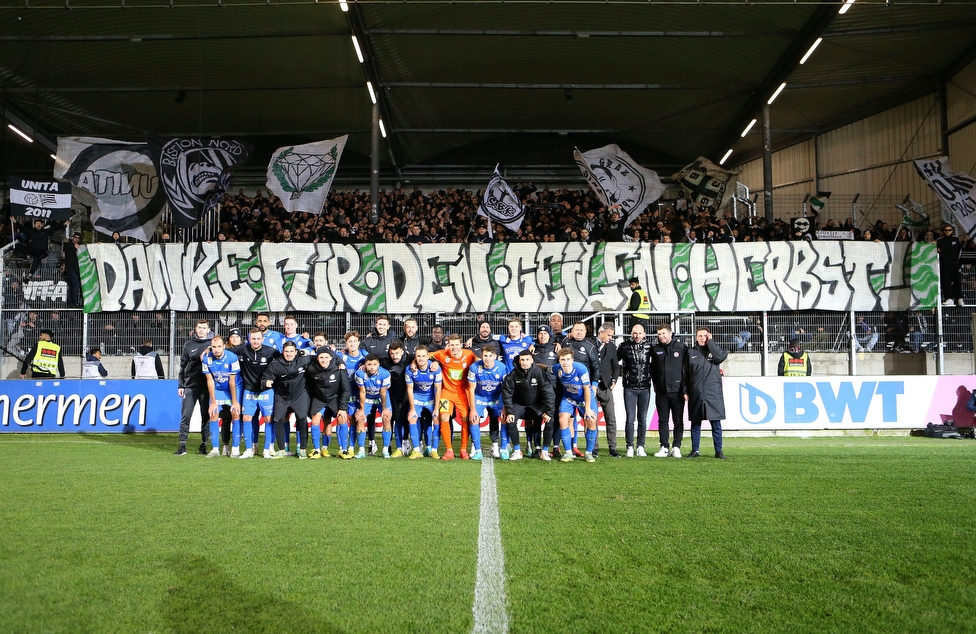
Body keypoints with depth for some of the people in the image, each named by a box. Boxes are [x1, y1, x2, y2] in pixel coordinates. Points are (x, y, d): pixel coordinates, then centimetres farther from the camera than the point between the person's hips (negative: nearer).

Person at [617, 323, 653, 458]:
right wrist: (622, 372, 2)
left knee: (642, 419, 7)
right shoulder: (624, 346, -3)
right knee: (630, 418, -5)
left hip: (645, 388, 2)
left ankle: (641, 447, 14)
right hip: (629, 388, -1)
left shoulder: (649, 346, 1)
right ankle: (630, 447, 2)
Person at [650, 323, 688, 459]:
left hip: (677, 391, -3)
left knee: (678, 421, 3)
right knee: (662, 421, 6)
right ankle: (664, 448, 12)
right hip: (661, 392, 3)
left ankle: (676, 447, 10)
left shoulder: (682, 348, 0)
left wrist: (685, 390, -7)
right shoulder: (655, 350, 9)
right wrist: (655, 384, 10)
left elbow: (687, 369, -2)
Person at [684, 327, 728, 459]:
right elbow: (685, 373, 9)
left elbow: (721, 356, -16)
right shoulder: (691, 352, 10)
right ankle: (695, 450, 13)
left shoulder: (714, 350, 8)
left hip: (713, 393, -1)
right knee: (695, 423, 5)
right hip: (696, 394, 1)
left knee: (716, 423, 2)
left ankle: (718, 451, 9)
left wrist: (710, 341, -6)